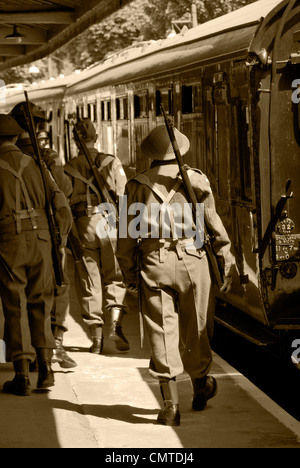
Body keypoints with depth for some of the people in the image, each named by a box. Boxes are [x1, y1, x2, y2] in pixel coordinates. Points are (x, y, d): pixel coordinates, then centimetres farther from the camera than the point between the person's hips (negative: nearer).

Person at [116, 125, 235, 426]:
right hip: (192, 262, 0)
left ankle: (171, 405, -1)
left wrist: (128, 274, 13)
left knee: (162, 333, 2)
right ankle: (200, 389, 34)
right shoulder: (195, 180, 3)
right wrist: (226, 266, 10)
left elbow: (127, 234, 5)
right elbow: (216, 226, 4)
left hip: (154, 265, 0)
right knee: (196, 330, 15)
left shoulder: (137, 186, 4)